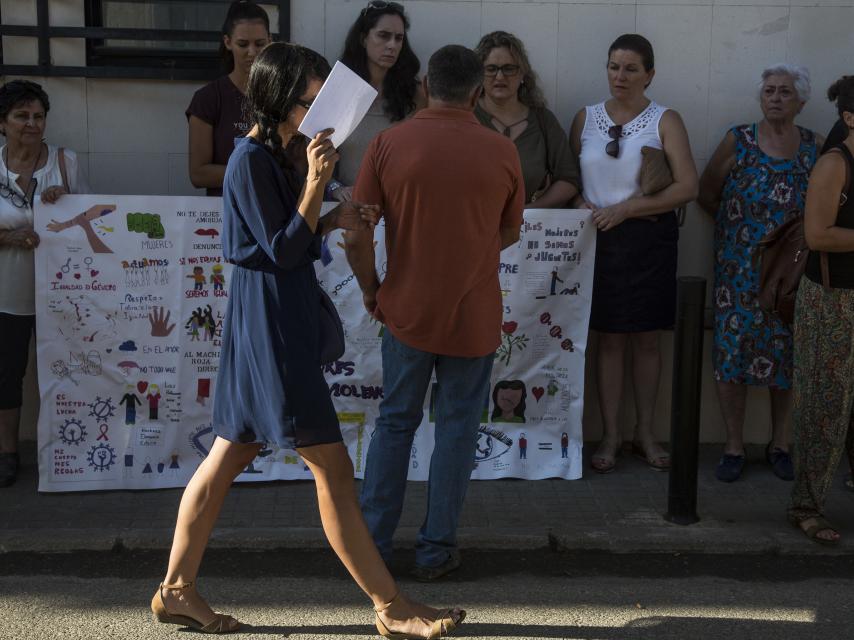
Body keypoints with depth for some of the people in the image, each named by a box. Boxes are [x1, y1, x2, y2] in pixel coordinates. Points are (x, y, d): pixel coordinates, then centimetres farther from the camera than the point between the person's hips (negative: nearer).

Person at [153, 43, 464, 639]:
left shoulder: (269, 154, 14)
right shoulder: (253, 159, -16)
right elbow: (284, 251, -17)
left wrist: (336, 220, 6)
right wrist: (316, 183, -23)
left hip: (277, 320, 11)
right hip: (273, 325, -11)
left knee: (229, 456, 13)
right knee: (333, 469, -5)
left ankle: (177, 590, 22)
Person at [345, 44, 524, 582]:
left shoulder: (389, 144, -7)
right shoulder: (502, 152, -4)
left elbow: (357, 236, -7)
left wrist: (371, 290, 8)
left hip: (407, 311, 1)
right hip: (474, 317, 0)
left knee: (395, 422, 15)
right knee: (457, 429, 11)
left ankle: (372, 542, 21)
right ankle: (437, 549, 17)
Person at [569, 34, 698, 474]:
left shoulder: (665, 121, -2)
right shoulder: (586, 118, 7)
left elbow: (687, 187, -10)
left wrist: (623, 209, -14)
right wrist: (583, 206, -11)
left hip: (649, 239, -1)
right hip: (601, 239, 1)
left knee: (647, 338, 6)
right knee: (609, 339, 2)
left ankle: (644, 433, 18)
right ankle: (610, 436, 10)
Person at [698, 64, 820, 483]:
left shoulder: (815, 147, 5)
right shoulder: (739, 141, 0)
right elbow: (706, 193, 5)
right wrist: (739, 223, 3)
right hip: (740, 270, -1)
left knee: (788, 354, 6)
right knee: (733, 351, -2)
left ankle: (780, 444, 21)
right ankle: (733, 448, 10)